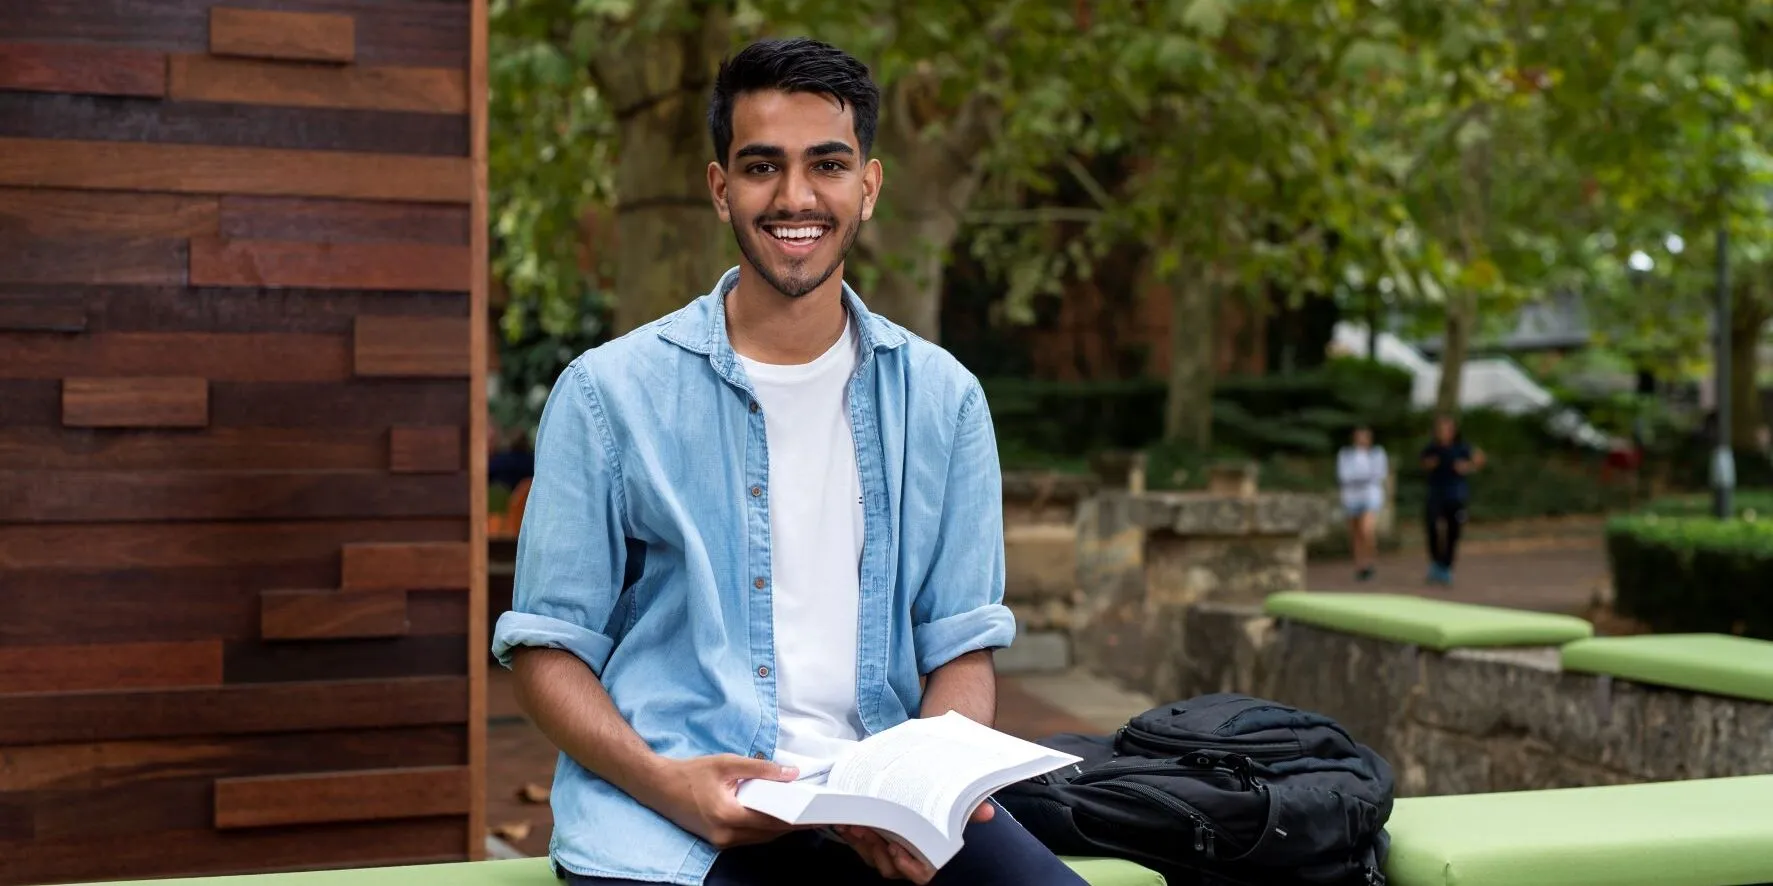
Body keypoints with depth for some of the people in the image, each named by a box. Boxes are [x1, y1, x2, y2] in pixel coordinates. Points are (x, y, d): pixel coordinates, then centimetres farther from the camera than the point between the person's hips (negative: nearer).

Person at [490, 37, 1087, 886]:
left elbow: (959, 647, 11)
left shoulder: (942, 399, 11)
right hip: (671, 816, -2)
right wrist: (664, 781, -14)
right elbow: (548, 646, 4)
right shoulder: (609, 392, 4)